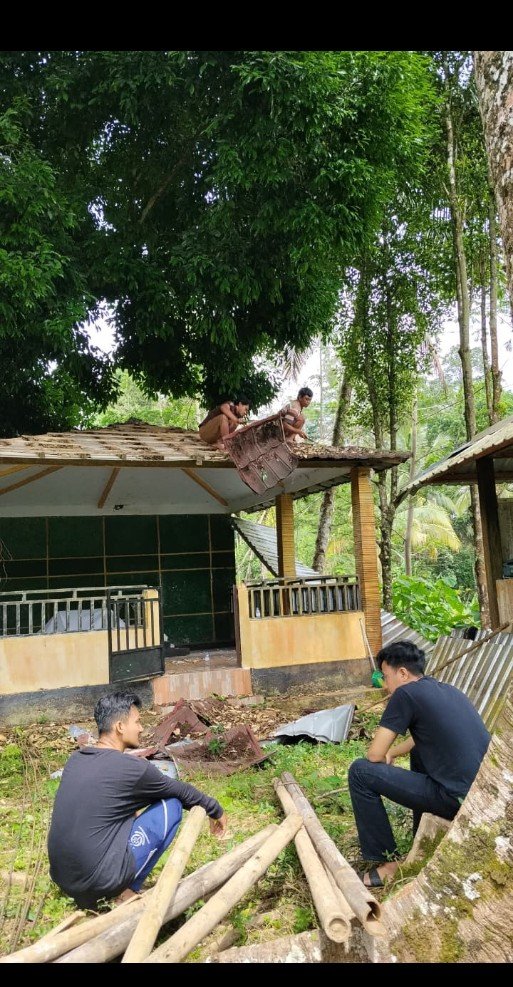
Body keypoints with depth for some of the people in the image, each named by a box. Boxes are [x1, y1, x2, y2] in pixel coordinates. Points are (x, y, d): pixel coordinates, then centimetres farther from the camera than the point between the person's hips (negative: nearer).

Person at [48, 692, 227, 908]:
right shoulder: (133, 768, -12)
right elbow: (180, 790, 5)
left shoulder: (76, 760, 5)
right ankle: (127, 893, 5)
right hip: (99, 881, -7)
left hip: (61, 877, 7)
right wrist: (216, 810, 21)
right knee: (171, 805, 3)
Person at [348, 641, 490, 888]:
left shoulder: (406, 693, -9)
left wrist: (386, 756, 17)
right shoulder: (447, 690, 16)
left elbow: (374, 755, -4)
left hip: (457, 799, -9)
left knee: (360, 772, -3)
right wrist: (392, 753, 29)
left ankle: (388, 861, 7)